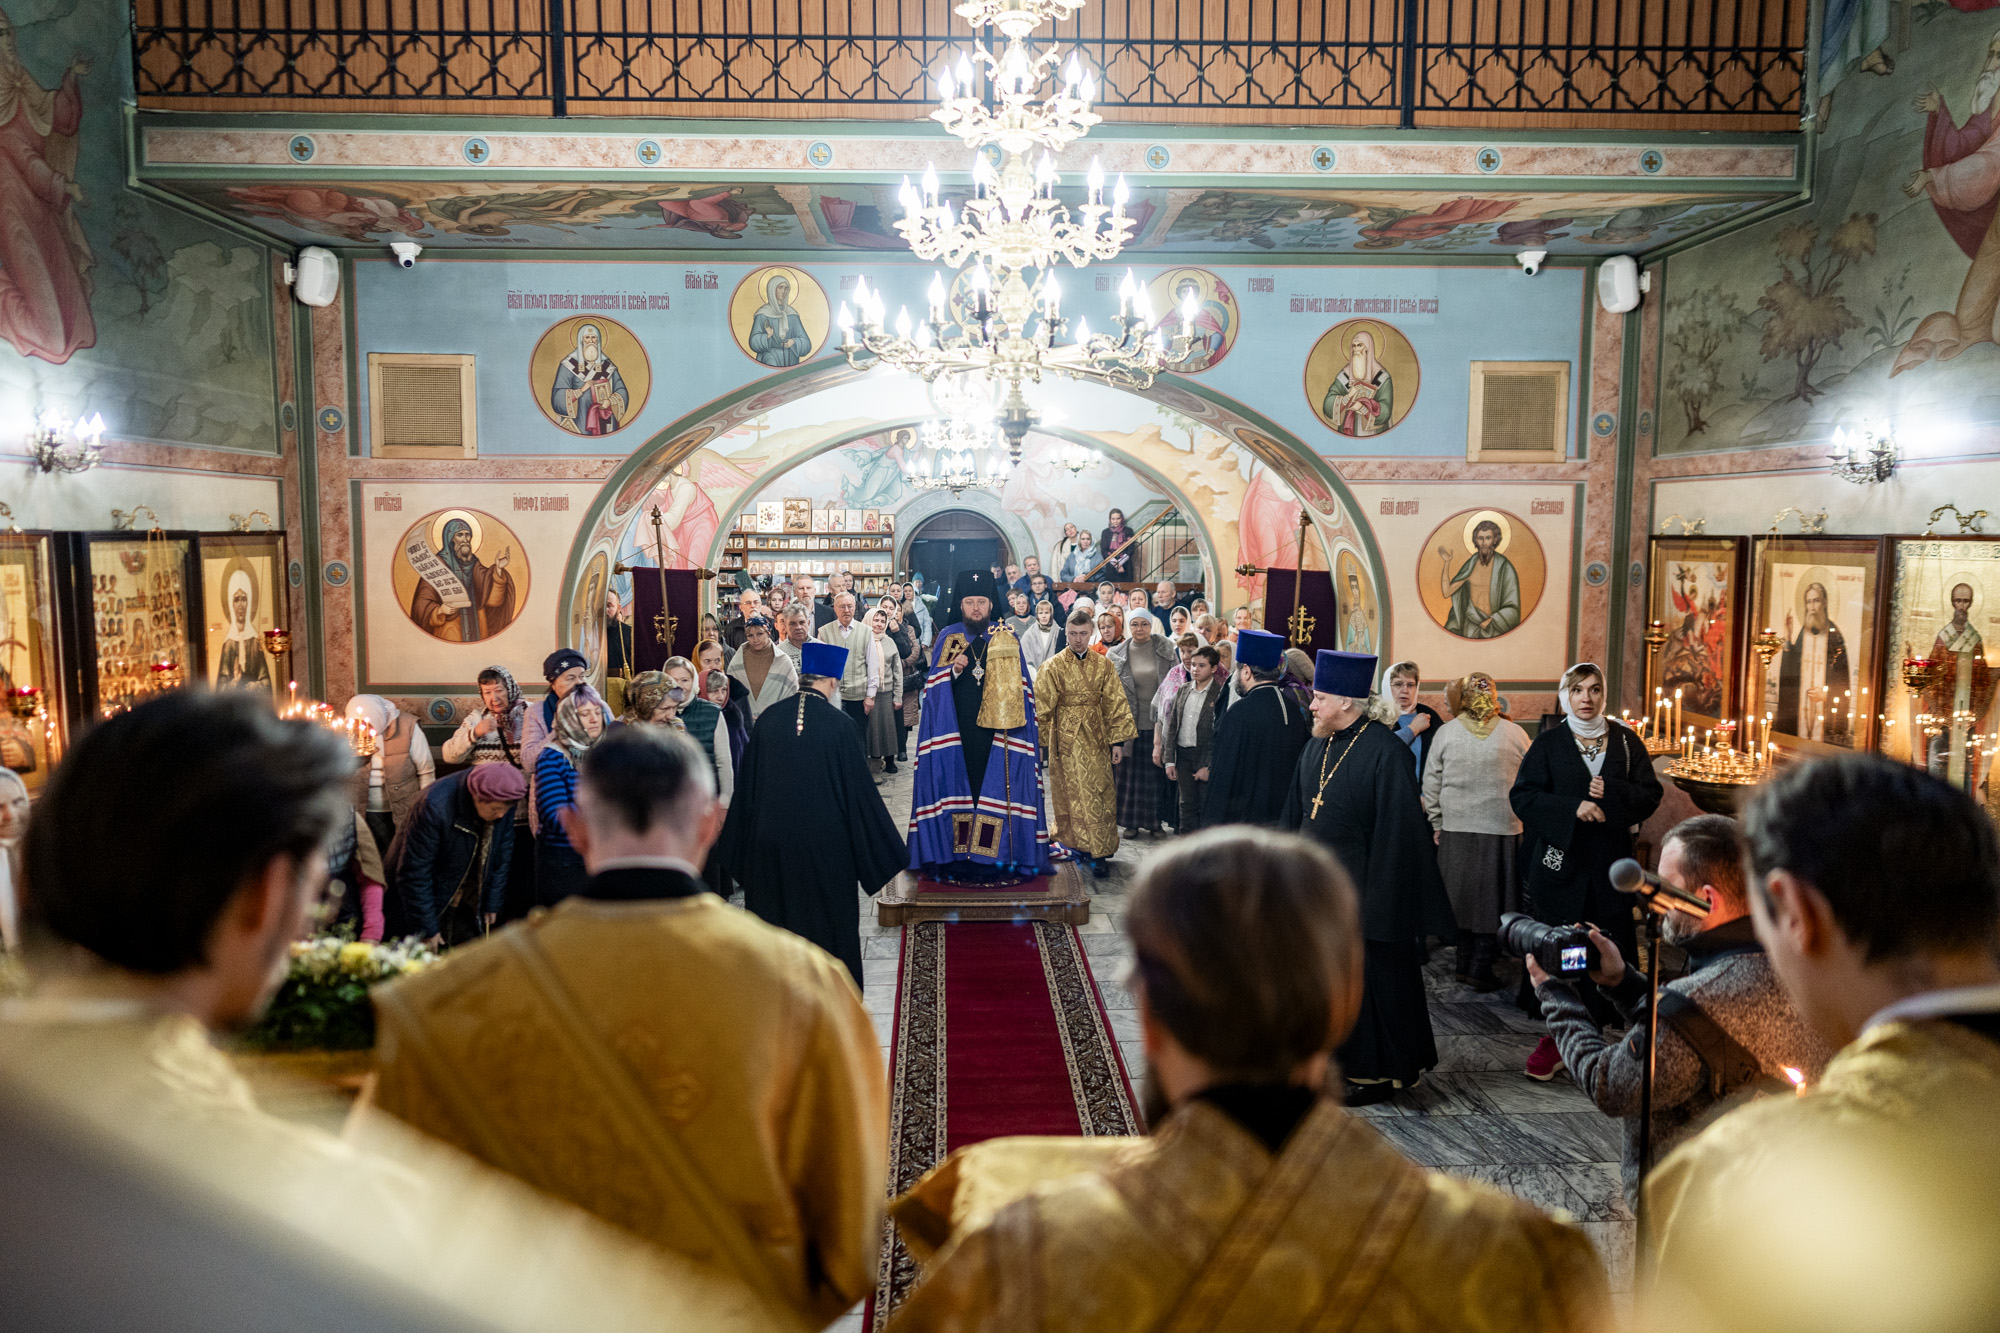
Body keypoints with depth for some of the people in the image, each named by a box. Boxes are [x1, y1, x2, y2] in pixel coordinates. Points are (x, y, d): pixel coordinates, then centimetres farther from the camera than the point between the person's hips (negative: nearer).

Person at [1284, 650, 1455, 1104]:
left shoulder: (1384, 752, -17)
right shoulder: (1318, 745, 6)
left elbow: (1396, 830, -18)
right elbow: (1296, 813, 14)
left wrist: (1378, 900, -18)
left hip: (1360, 889, -7)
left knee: (1369, 977, 5)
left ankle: (1379, 1071, 19)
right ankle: (1334, 1055, 30)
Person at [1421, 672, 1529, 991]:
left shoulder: (1444, 733, -3)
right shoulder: (1515, 734, -3)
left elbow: (1431, 784, 3)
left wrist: (1437, 824, 13)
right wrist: (1522, 820, 17)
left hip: (1456, 830, 1)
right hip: (1503, 831, -1)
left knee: (1463, 897, 13)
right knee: (1492, 901, 6)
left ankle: (1466, 963, 20)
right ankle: (1481, 968, 8)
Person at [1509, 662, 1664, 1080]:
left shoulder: (1625, 741, 8)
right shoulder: (1548, 743, 3)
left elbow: (1651, 794, 4)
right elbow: (1522, 795, -4)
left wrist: (1611, 794, -13)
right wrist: (1572, 808, -17)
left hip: (1609, 863, 1)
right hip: (1560, 861, -1)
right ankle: (1554, 1039, 8)